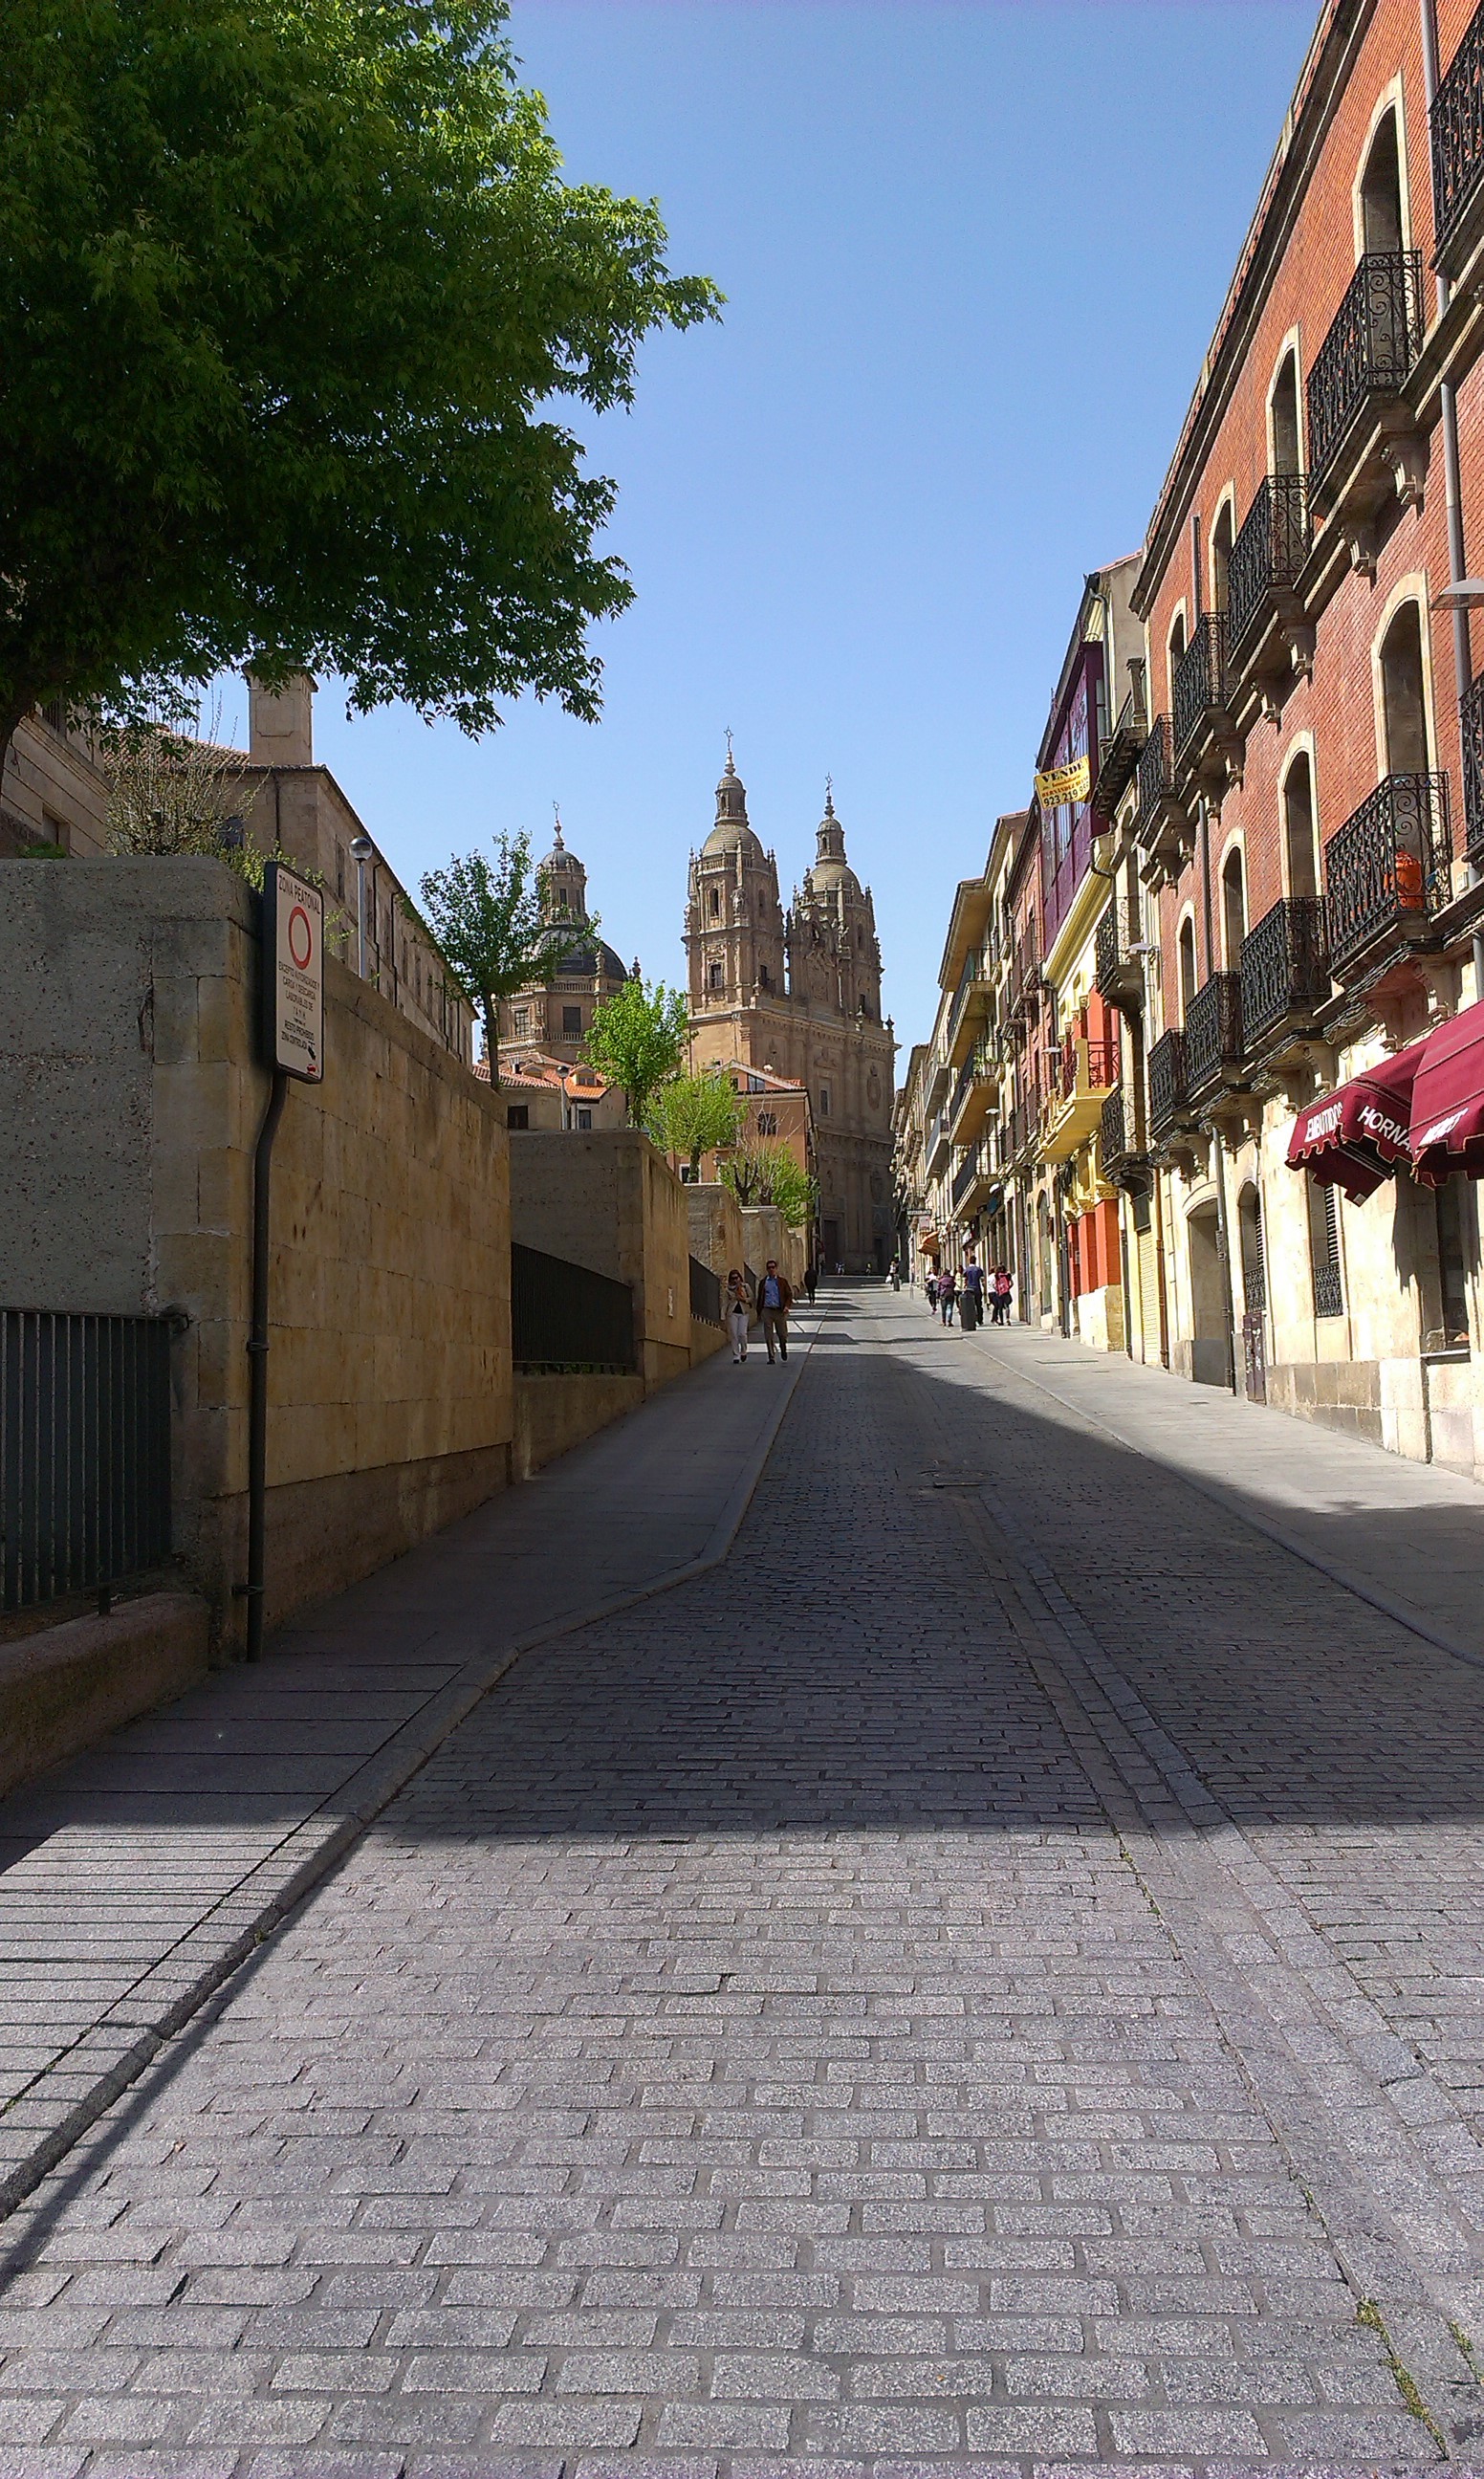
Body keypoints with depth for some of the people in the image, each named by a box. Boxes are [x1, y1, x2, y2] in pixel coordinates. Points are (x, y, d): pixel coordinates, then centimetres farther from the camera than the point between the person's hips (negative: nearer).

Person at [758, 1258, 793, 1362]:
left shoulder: (782, 1281, 5)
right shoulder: (763, 1282, 9)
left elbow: (789, 1295, 6)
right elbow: (760, 1297, 14)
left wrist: (787, 1306, -9)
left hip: (780, 1311, -1)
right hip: (767, 1310, 1)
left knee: (782, 1334, 4)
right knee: (768, 1336, -2)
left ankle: (783, 1349, 34)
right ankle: (771, 1357, 4)